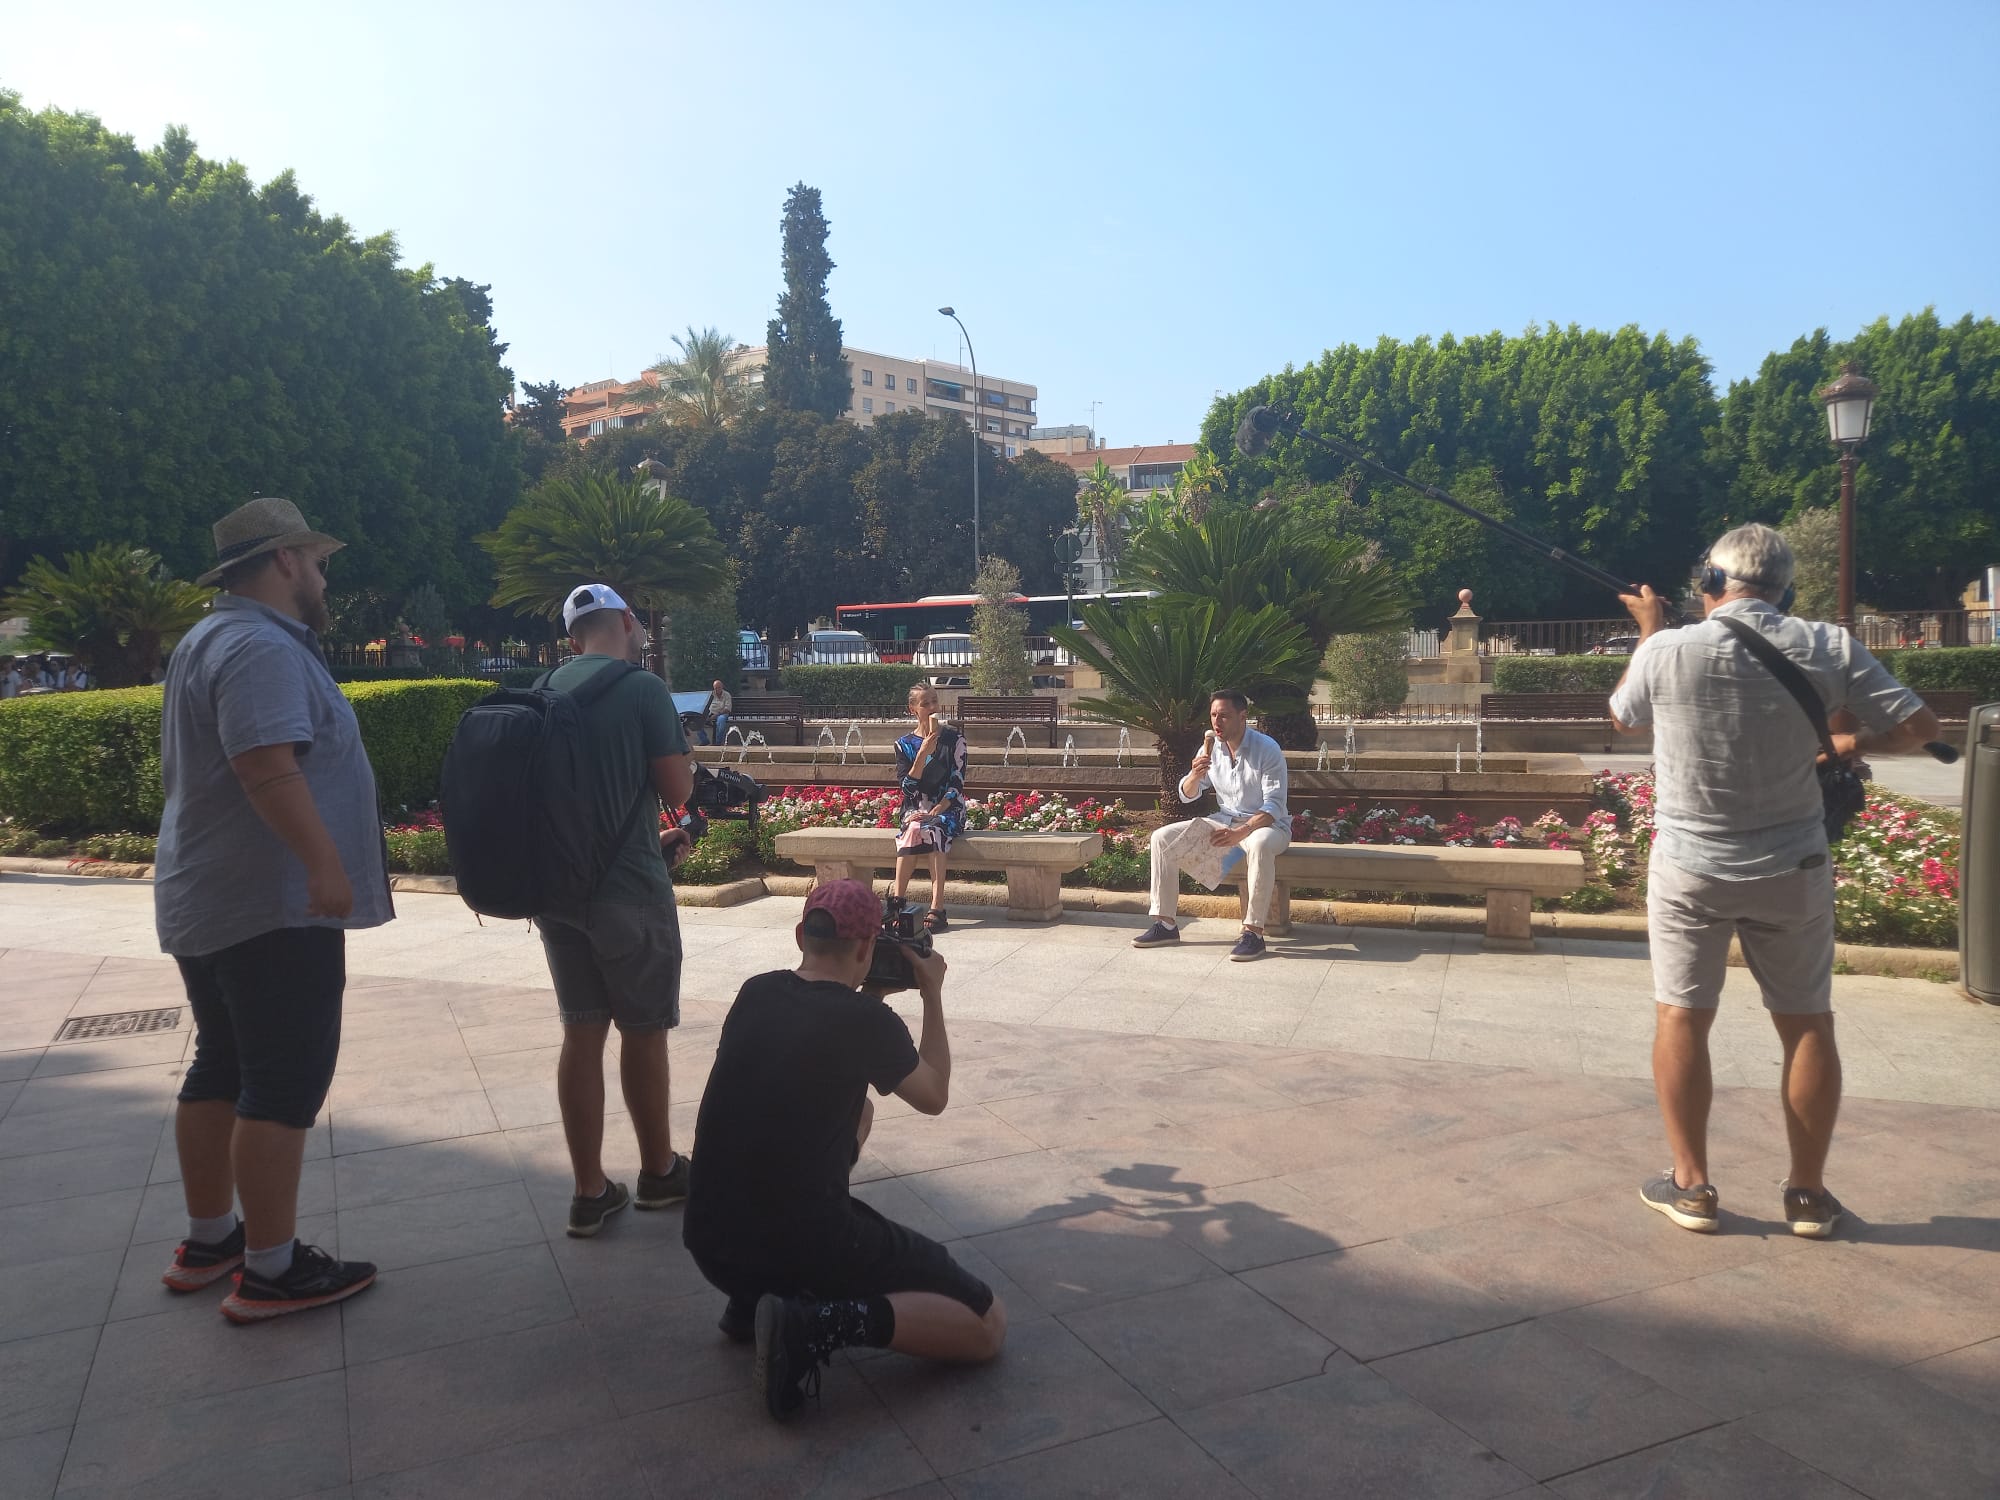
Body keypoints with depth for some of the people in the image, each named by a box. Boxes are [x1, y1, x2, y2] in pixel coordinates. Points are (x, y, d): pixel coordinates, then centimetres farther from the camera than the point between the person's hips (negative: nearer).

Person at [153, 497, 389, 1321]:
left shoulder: (211, 641, 18)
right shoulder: (263, 648, -17)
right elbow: (267, 767, -29)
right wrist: (326, 864, -30)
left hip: (208, 902, 11)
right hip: (274, 906, -11)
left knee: (221, 1068, 17)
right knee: (285, 1080, -5)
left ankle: (207, 1241, 28)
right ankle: (271, 1269, 1)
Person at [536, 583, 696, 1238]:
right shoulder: (643, 688, -11)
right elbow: (677, 788, -10)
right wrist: (676, 749, 12)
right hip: (628, 889, -5)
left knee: (582, 1030, 11)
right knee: (644, 1031, 9)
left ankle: (590, 1194, 16)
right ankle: (658, 1172, 26)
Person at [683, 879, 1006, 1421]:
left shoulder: (754, 994, 3)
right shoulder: (868, 1021, -12)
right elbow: (934, 1097, 9)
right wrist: (932, 995, 16)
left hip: (712, 1243, 7)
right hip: (806, 1246, -6)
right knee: (987, 1326, 7)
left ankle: (754, 1295, 20)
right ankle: (819, 1324, -13)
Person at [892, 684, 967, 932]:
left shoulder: (954, 739, 3)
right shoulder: (904, 744, 8)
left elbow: (957, 782, -3)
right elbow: (907, 787, -3)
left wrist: (938, 810, -17)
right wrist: (924, 752, -13)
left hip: (948, 809, -2)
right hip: (916, 809, 2)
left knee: (930, 830, -36)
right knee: (914, 830, -34)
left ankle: (937, 909, -42)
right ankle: (898, 903, -37)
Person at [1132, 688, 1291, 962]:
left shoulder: (1267, 749, -15)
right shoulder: (1211, 748, 2)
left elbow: (1274, 805, -20)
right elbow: (1186, 795, 7)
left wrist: (1241, 832, -34)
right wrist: (1195, 776, -17)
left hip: (1266, 824, -6)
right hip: (1224, 821, 6)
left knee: (1259, 845, -43)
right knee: (1162, 838, -10)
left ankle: (1253, 932, -35)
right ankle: (1165, 924, -9)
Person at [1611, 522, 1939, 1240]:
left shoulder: (1667, 651, -12)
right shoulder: (1825, 649, -8)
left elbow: (1623, 717, 8)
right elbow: (1920, 724, -2)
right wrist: (1854, 745, 15)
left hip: (1690, 868, -1)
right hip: (1792, 871, 2)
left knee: (1681, 1019, 9)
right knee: (1808, 1025, 13)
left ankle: (1691, 1184, 13)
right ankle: (1809, 1193, 21)